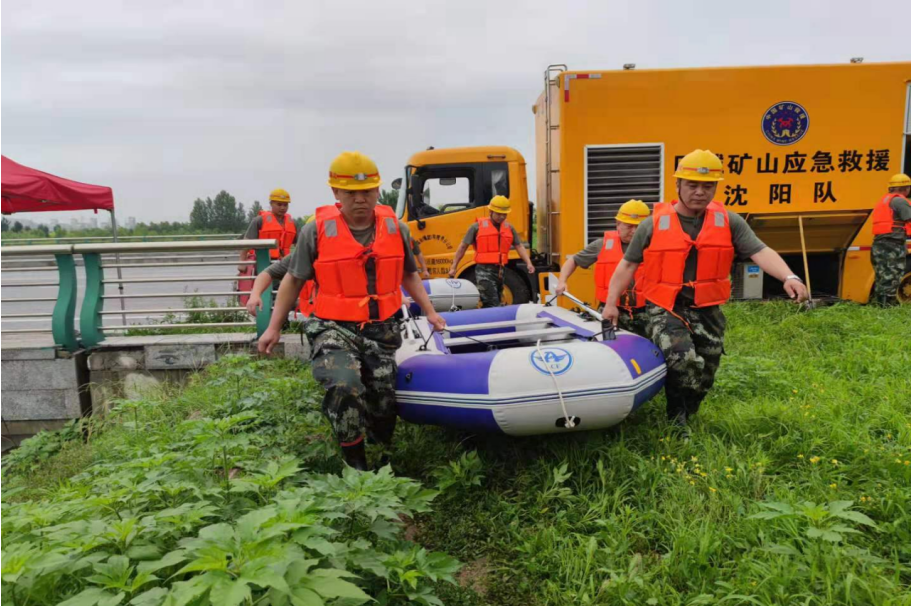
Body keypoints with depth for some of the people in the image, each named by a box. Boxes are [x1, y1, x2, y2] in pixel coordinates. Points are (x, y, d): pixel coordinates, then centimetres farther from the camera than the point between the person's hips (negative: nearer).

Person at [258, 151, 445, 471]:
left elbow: (408, 275, 18)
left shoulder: (396, 228, 1)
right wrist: (274, 327, 6)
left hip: (382, 330, 3)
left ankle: (382, 456, 41)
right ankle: (355, 462, -6)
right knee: (344, 386, -29)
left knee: (383, 401, 9)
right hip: (334, 329, -3)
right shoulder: (317, 230, -7)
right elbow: (293, 279, 4)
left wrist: (429, 312, 17)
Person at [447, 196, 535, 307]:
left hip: (500, 271, 6)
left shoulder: (509, 228, 13)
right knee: (493, 305, -15)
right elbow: (463, 247, 2)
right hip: (484, 271, -6)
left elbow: (519, 246, 11)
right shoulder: (478, 226, -1)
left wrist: (528, 263, -5)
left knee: (488, 306, 14)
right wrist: (453, 267, 1)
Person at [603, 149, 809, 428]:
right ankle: (677, 418, -3)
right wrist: (611, 303, 0)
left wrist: (788, 277, -26)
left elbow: (760, 252, -8)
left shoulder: (728, 222, 2)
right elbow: (627, 265, 4)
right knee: (683, 359, -27)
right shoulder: (653, 224, -2)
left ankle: (682, 418, 37)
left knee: (703, 378, 12)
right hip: (665, 309, -3)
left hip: (707, 311, 3)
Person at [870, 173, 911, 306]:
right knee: (891, 279, -9)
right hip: (893, 245, -9)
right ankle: (887, 306, -11)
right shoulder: (899, 201, -7)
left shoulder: (884, 200, 22)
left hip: (879, 244, 9)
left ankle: (879, 304, 16)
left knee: (881, 280, 12)